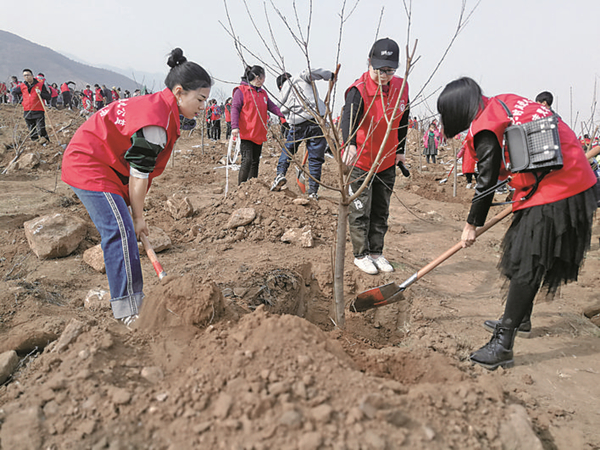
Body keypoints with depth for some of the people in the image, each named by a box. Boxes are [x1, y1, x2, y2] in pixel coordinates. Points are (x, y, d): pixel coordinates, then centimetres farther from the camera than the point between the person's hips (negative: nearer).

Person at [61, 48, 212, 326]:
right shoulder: (156, 120, -25)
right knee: (121, 231, -14)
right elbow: (139, 175, -20)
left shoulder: (158, 106, 6)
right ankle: (127, 311, -9)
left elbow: (141, 170, 9)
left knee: (124, 231, 11)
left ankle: (132, 298, 22)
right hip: (89, 168, -10)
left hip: (103, 166, 10)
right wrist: (138, 216, -9)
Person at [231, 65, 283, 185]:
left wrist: (282, 115, -3)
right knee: (247, 160, -14)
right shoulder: (241, 91, -4)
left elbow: (271, 106, 14)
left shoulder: (262, 93, 17)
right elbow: (235, 108, -10)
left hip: (259, 134, 7)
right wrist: (235, 126, -21)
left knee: (255, 162, 11)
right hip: (246, 134, -7)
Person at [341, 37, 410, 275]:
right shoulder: (359, 90, -21)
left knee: (381, 211, 14)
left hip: (387, 162, 6)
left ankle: (376, 252, 27)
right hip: (360, 161, -5)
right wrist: (350, 145, -56)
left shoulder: (401, 87, -3)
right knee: (360, 211, 2)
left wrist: (400, 150, 13)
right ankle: (361, 255, 17)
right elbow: (348, 118, -38)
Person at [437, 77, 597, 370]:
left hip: (553, 193, -10)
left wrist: (472, 224, 4)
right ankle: (518, 318, 36)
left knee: (526, 264, -9)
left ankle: (503, 345, -6)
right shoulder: (507, 101, 14)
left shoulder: (485, 128, -13)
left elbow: (487, 181, -8)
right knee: (525, 255, 20)